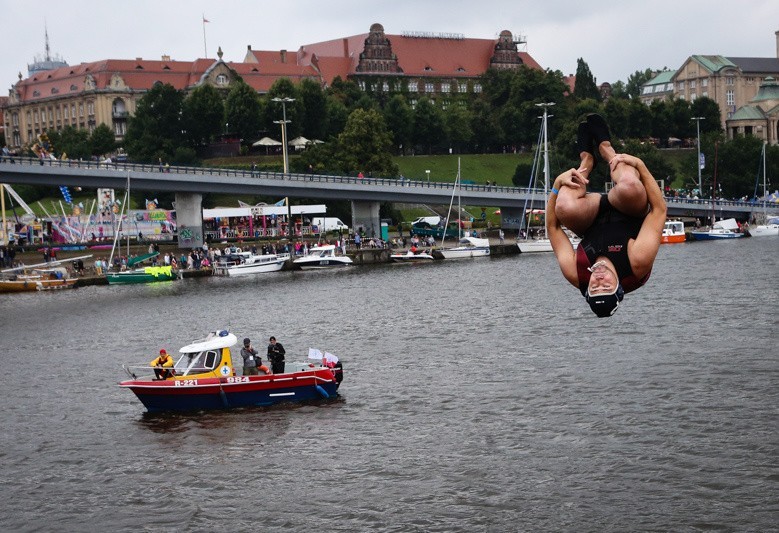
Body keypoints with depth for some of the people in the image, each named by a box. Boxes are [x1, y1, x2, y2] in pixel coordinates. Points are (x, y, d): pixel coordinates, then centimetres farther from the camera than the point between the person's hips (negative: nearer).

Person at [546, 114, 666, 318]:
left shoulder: (575, 274, -37)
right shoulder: (638, 264, -42)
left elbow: (552, 226, -22)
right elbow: (659, 209, -33)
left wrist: (558, 185, -26)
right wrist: (640, 166, -33)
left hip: (591, 228, 1)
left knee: (565, 207, -33)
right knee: (630, 186, -35)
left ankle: (587, 159, 5)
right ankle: (606, 148, 4)